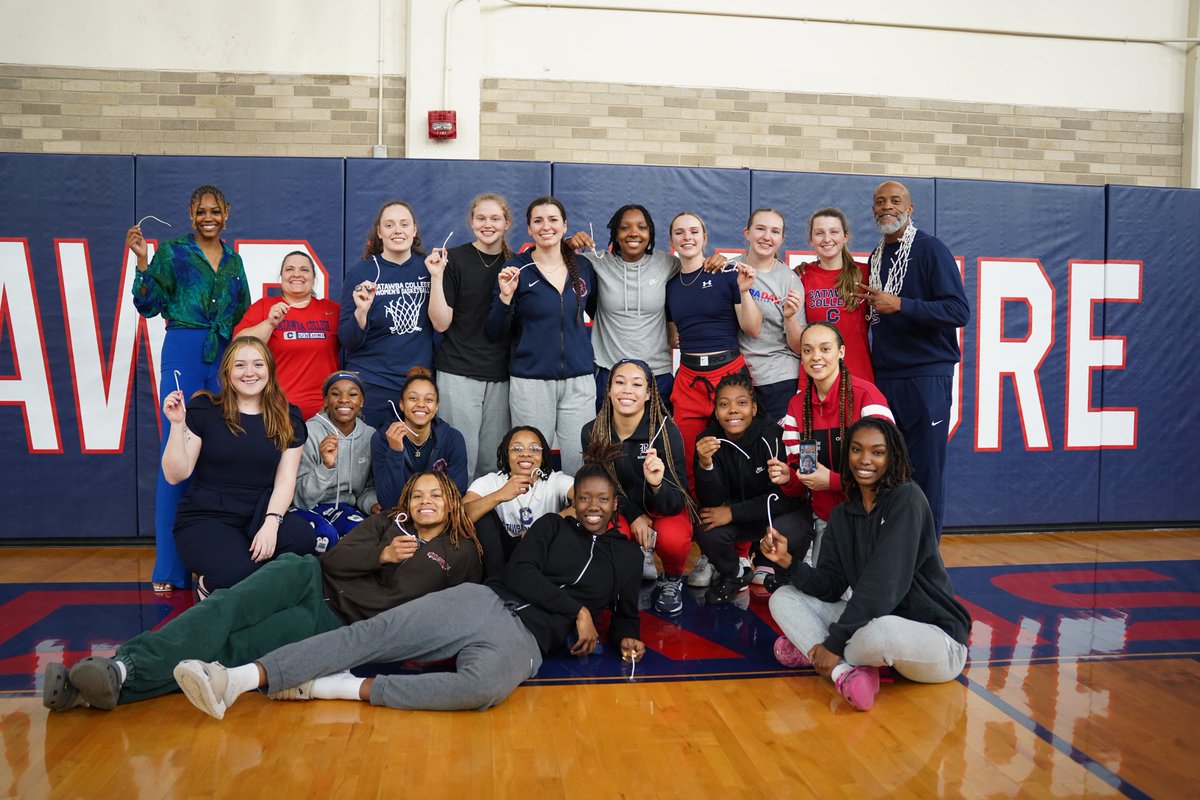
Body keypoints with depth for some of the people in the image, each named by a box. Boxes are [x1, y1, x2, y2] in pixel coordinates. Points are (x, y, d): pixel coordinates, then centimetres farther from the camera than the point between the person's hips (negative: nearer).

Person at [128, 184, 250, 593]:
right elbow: (148, 305, -1)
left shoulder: (234, 261, 18)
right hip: (183, 355, -4)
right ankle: (170, 566, 0)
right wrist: (142, 261, -11)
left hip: (224, 359, 4)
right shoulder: (172, 252, 6)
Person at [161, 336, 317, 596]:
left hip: (258, 518, 3)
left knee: (303, 538, -30)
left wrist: (271, 522, -20)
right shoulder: (203, 409, -2)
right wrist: (177, 425, -17)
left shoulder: (288, 419, 5)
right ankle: (210, 585, 5)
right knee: (242, 573, -33)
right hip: (204, 519, -3)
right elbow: (176, 475, -4)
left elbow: (285, 480, -2)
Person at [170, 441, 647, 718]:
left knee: (487, 687, -39)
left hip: (524, 640, -2)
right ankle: (240, 679, -29)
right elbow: (519, 573, 3)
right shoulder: (552, 526, 17)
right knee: (372, 633, -20)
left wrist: (626, 638, 5)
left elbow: (626, 612, 28)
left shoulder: (627, 556, 20)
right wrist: (577, 609, -3)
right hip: (482, 602, 2)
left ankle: (342, 689, -31)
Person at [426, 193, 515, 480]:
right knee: (461, 456, -2)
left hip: (501, 373, 4)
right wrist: (437, 276, -16)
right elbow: (441, 323, -7)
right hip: (459, 372, -3)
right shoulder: (453, 259, -3)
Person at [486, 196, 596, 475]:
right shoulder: (516, 270, -1)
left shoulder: (583, 267, 7)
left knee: (579, 463, 3)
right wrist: (505, 296, -18)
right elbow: (495, 332, -3)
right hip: (531, 381, -2)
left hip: (578, 380, 3)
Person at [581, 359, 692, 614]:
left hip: (663, 508, -2)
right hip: (621, 508, 2)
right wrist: (634, 515, -13)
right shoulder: (592, 432, -14)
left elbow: (674, 504, -24)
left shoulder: (666, 431, -23)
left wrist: (657, 484, -45)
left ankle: (672, 580, 3)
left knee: (673, 540, -35)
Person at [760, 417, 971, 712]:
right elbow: (830, 587, 0)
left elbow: (883, 582, -23)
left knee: (878, 632, -40)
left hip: (937, 638, -7)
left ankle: (809, 649, -8)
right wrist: (788, 561, -18)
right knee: (782, 598, 0)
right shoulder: (842, 515, 7)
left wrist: (834, 642, -24)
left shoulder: (906, 498, -15)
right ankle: (846, 671, -23)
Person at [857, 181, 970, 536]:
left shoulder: (931, 250, -5)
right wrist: (874, 303, 8)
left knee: (925, 471, -1)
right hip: (884, 377, 6)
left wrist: (900, 305, -20)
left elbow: (959, 311, -14)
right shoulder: (876, 257, 16)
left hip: (927, 375, -6)